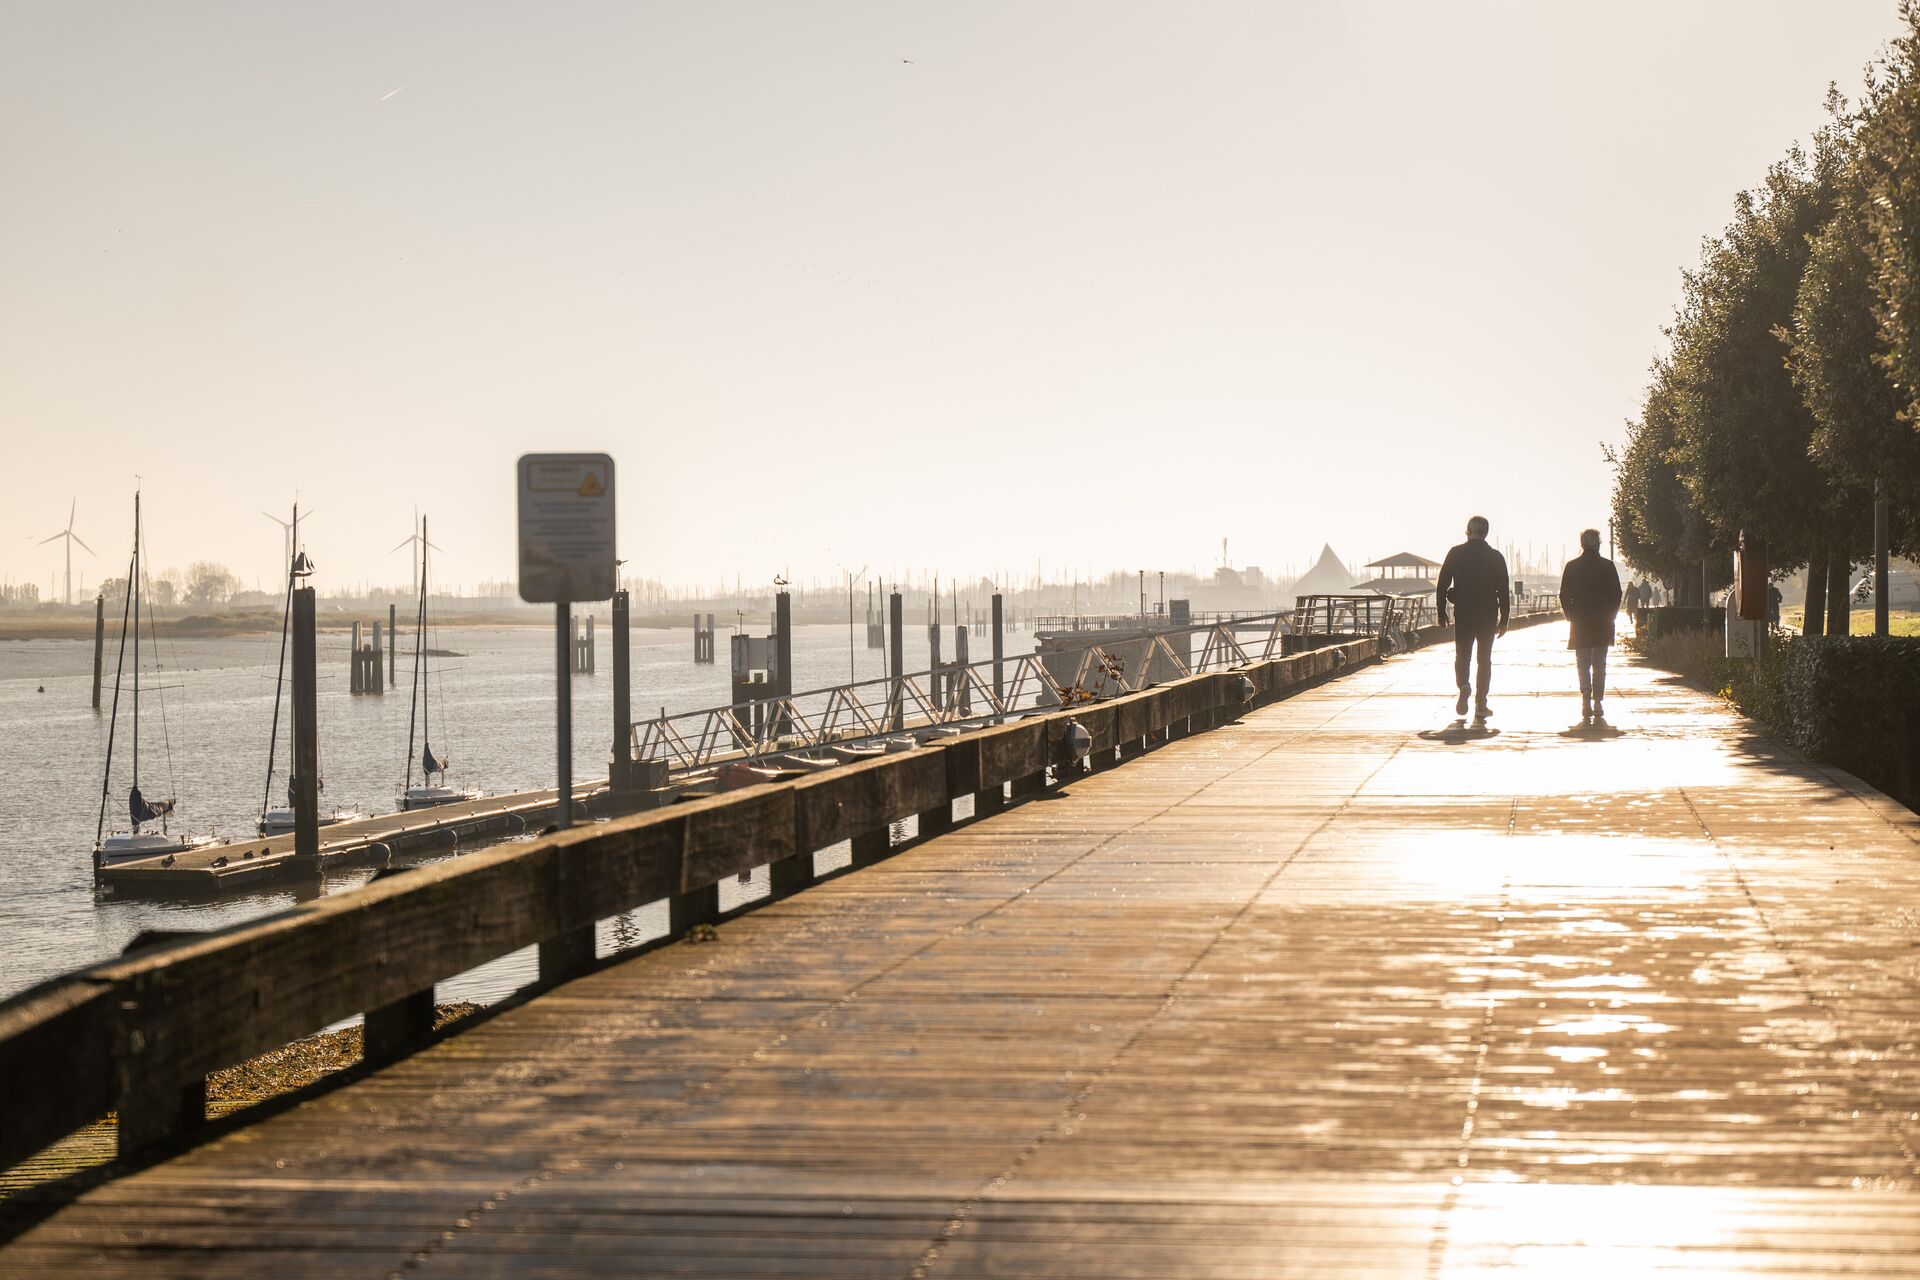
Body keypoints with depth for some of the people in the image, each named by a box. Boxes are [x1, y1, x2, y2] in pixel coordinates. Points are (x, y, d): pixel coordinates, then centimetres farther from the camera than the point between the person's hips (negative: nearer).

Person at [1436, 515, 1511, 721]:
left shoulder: (1456, 554, -2)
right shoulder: (1496, 557, -1)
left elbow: (1441, 586, -2)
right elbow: (1503, 591, -1)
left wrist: (1441, 613, 5)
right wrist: (1504, 619, 5)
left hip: (1462, 614, 0)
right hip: (1488, 615, 0)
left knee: (1462, 656, 11)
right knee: (1484, 659, 8)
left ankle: (1463, 686, -18)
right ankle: (1481, 705, 5)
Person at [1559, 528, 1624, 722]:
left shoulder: (1572, 566, -2)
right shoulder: (1607, 566, -2)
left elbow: (1564, 595, -2)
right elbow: (1616, 594, -1)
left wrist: (1571, 616, 8)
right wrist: (1609, 616, 9)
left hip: (1580, 625, 0)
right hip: (1602, 625, 0)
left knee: (1583, 665, 4)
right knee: (1599, 666, 8)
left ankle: (1586, 704, -11)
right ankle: (1598, 704, 4)